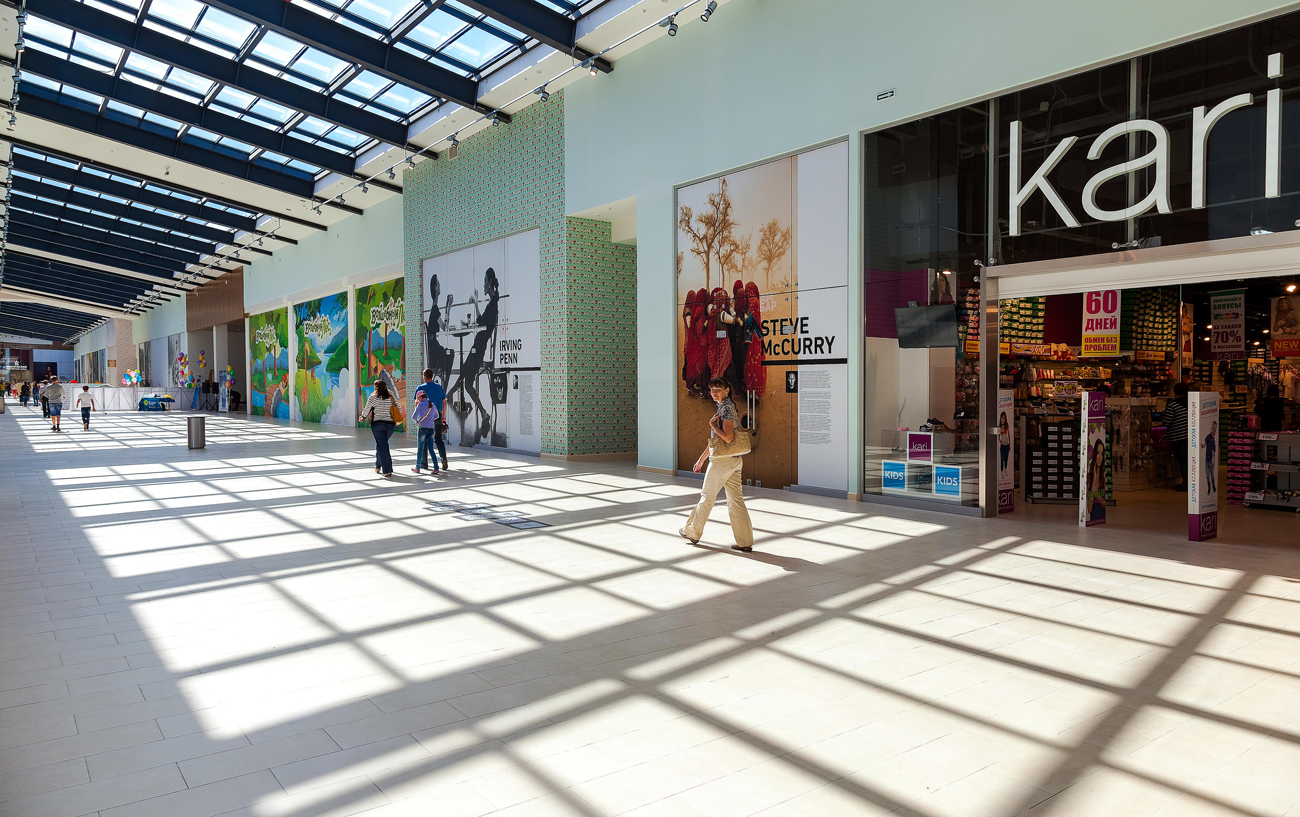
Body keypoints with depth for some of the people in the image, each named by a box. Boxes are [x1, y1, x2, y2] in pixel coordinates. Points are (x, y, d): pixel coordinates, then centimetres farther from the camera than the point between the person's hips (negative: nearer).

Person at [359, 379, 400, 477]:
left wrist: (363, 418, 20)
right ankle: (378, 466, 26)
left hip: (378, 424, -4)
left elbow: (366, 410, 0)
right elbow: (399, 410, 10)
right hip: (390, 425, 4)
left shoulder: (373, 397, -5)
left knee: (382, 447, -2)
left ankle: (387, 471, -8)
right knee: (381, 444, 22)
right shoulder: (391, 397, 7)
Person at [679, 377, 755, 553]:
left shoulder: (726, 408, -14)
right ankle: (745, 542, 6)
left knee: (707, 497, 6)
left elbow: (728, 438, -25)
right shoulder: (724, 407, 16)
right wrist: (701, 459, 25)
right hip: (734, 461, 9)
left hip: (722, 461, -9)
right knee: (736, 500, 7)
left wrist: (712, 424, -13)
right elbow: (715, 439, 22)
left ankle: (692, 533, 22)